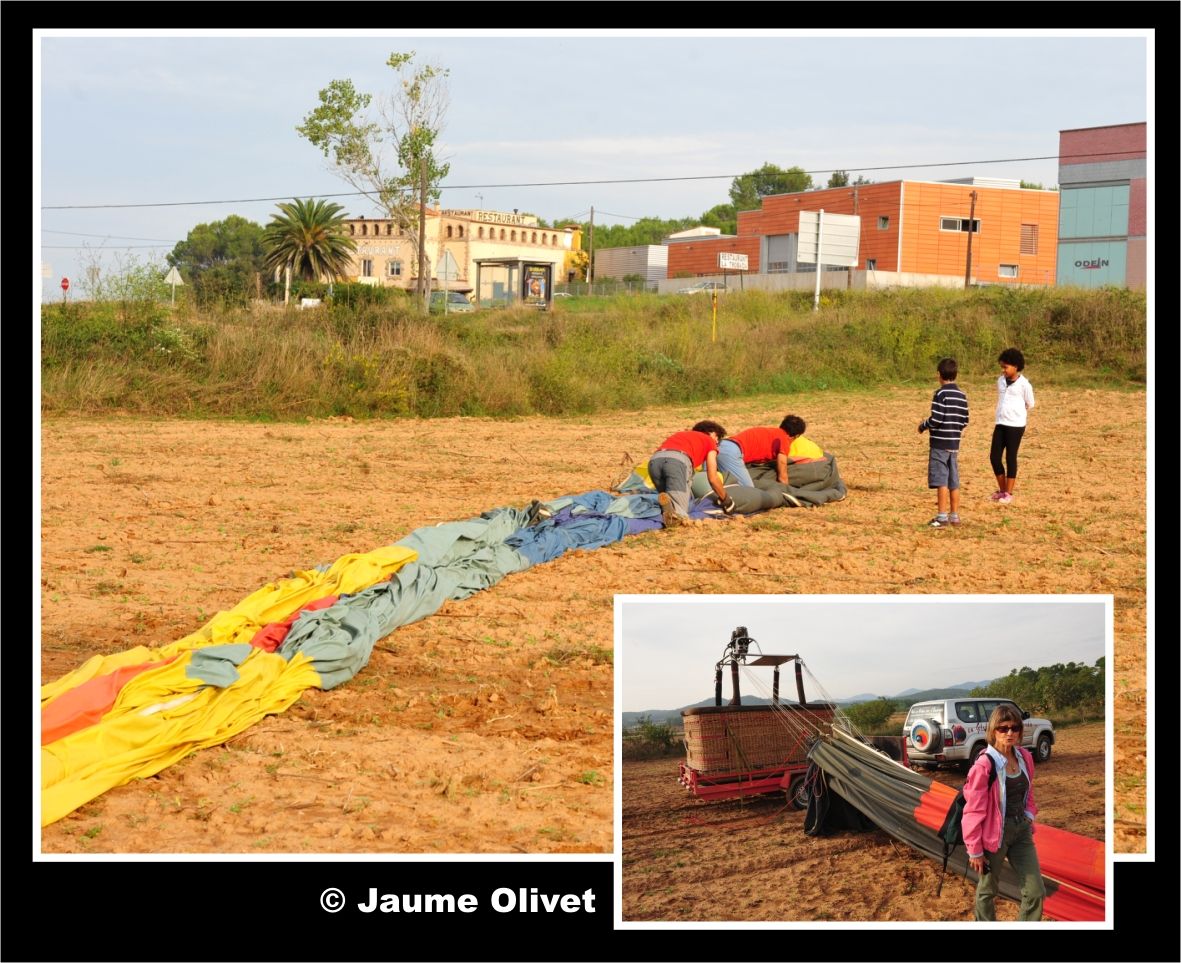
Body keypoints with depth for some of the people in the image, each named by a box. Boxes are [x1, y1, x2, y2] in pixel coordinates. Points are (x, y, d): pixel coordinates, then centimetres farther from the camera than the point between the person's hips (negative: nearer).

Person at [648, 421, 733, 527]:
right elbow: (713, 479, 20)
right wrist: (727, 501, 35)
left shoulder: (680, 434, 41)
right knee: (679, 514, -3)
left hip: (654, 460, 5)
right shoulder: (710, 441, 26)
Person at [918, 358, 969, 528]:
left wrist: (923, 425, 0)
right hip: (954, 444, 7)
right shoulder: (962, 396, 8)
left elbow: (936, 419, -18)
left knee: (941, 481, -6)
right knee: (954, 482, 11)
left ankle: (942, 517, -8)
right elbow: (965, 422, 10)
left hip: (940, 443, -7)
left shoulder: (941, 393, -13)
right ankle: (954, 516, 16)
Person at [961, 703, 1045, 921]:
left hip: (1022, 831, 6)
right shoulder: (984, 764, -20)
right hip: (995, 834, -6)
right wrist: (974, 850, -11)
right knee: (987, 890, 13)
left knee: (1036, 891, 6)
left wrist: (1029, 816, 2)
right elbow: (974, 810, -15)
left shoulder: (1024, 757, 0)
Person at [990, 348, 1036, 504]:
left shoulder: (1024, 384, -8)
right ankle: (1002, 489, 18)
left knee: (1011, 458, -1)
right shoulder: (1000, 381, 8)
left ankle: (1008, 493, 7)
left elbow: (1030, 404, 3)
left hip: (1016, 425, -5)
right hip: (1001, 424, 5)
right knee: (994, 456, 2)